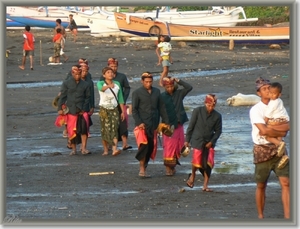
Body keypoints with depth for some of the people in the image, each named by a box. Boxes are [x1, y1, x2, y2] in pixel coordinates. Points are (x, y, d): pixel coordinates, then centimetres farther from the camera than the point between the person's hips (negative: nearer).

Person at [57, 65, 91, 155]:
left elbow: (88, 97, 8)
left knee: (84, 128, -17)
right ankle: (73, 149, 18)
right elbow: (62, 96, 2)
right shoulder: (66, 83, 3)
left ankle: (84, 148, -14)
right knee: (71, 131, 5)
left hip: (81, 110, 0)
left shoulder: (85, 84, 7)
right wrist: (60, 108, -5)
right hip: (70, 110, 0)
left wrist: (84, 108, -3)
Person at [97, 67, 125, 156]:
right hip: (104, 109, -2)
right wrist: (108, 86, -50)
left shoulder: (117, 84, 8)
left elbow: (120, 98, 11)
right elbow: (101, 88, -29)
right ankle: (105, 150, 12)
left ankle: (115, 149, -24)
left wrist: (123, 111, 7)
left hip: (114, 109, 2)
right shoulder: (101, 83, -3)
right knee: (105, 130, -1)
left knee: (114, 128, -12)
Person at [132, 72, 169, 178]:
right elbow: (134, 110, -4)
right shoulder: (137, 93, -1)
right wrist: (139, 123, -14)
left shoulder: (157, 92, 11)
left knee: (151, 147, 5)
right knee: (144, 145, -13)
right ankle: (142, 169, -8)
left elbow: (162, 108, 14)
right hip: (142, 125, -4)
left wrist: (166, 122, 9)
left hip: (153, 125, 4)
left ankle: (144, 168, 18)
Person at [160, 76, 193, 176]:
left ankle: (173, 164, 21)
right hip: (168, 125, -4)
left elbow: (189, 87, -4)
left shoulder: (179, 93, 4)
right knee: (169, 146, -6)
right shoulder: (162, 96, -5)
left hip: (178, 124, 4)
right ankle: (168, 167, -1)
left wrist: (178, 81, -8)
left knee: (179, 145, 7)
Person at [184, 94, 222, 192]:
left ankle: (205, 185, 4)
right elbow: (191, 126, 0)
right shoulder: (197, 111, -5)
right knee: (197, 161, -12)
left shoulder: (217, 116, 0)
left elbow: (218, 131, 6)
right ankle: (192, 175, 21)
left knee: (209, 163, -6)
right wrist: (187, 140, 0)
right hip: (197, 140, -2)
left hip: (209, 143, 2)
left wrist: (211, 142, -6)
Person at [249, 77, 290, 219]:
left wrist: (269, 128, -17)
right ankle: (260, 216, 17)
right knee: (261, 186, 5)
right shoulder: (255, 110, -6)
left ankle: (287, 217, -11)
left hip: (278, 149, 4)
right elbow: (264, 130, -20)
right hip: (263, 150, -4)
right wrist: (280, 132, -7)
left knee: (285, 183, -8)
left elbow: (288, 126, -6)